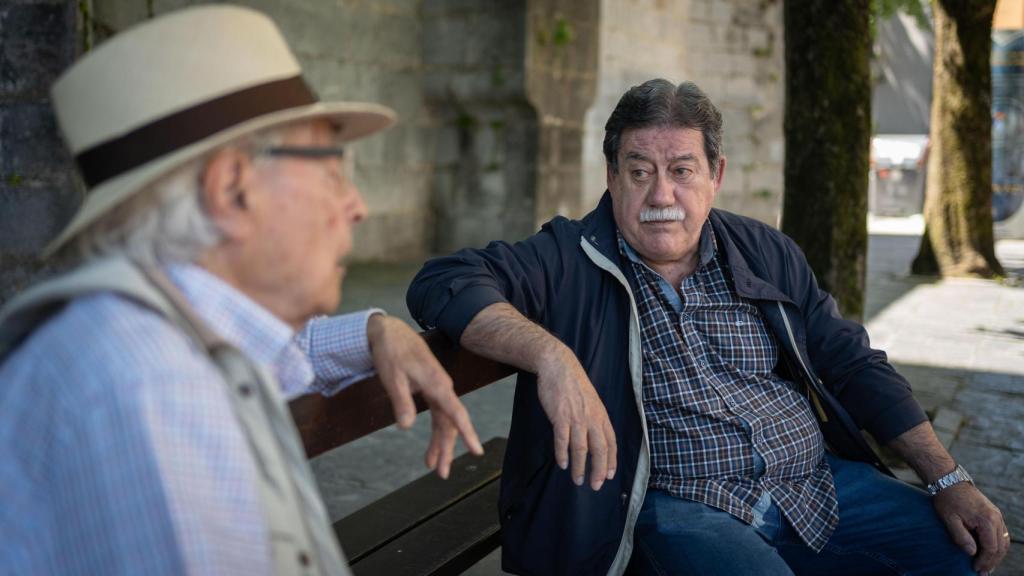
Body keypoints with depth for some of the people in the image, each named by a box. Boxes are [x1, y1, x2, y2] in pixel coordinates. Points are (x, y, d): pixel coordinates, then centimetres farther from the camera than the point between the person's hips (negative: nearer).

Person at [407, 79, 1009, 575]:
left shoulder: (767, 254, 12)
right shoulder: (571, 261, -3)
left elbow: (855, 366, 15)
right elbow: (442, 283, -15)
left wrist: (949, 479, 7)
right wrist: (550, 355, -31)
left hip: (819, 482, 6)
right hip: (675, 505, -5)